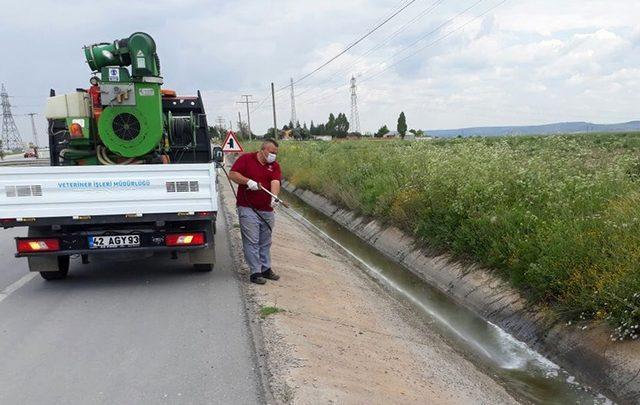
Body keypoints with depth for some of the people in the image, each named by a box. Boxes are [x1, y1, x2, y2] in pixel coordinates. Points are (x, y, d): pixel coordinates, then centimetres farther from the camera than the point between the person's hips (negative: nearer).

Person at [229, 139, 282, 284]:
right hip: (248, 208, -5)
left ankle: (266, 269, 27)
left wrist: (274, 197, -28)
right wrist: (248, 181, -21)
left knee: (265, 242, 15)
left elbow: (275, 182, -9)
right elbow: (232, 174, -7)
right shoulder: (246, 159, -2)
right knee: (252, 242, -4)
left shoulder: (274, 166, 6)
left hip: (267, 210, 5)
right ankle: (255, 272, 1)